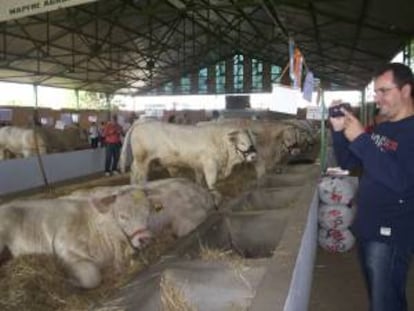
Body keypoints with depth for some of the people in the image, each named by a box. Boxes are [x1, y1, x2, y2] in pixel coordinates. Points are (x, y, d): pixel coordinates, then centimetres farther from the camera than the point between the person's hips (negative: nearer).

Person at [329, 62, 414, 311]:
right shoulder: (381, 128, 11)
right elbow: (348, 162, 14)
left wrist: (360, 139, -27)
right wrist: (339, 131, -3)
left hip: (391, 234, -8)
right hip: (366, 227, 8)